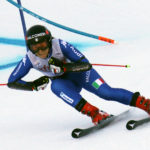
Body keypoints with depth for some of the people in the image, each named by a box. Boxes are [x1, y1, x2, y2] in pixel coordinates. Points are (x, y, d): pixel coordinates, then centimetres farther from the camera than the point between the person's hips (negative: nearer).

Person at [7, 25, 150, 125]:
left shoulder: (60, 45, -30)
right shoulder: (30, 59, -21)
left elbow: (86, 64, -31)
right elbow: (11, 82, -13)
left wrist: (62, 67, -42)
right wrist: (33, 85, -25)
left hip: (80, 73, -2)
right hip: (65, 83, 2)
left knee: (106, 92, -24)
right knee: (55, 86, -33)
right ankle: (94, 113, -39)